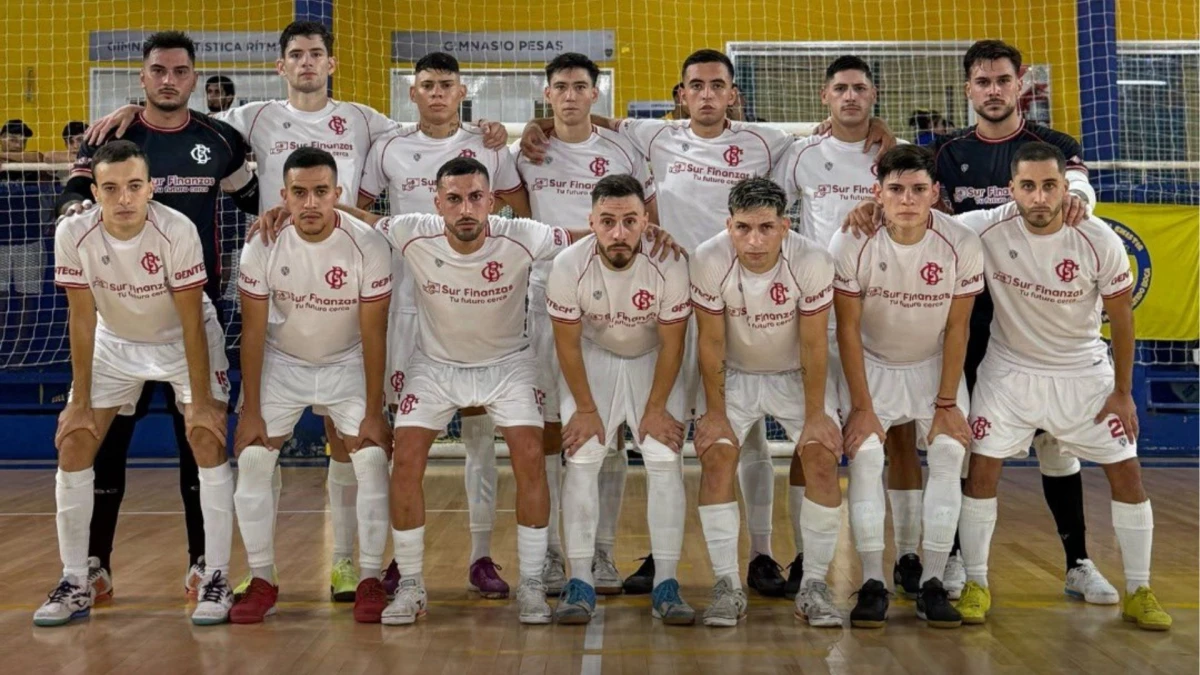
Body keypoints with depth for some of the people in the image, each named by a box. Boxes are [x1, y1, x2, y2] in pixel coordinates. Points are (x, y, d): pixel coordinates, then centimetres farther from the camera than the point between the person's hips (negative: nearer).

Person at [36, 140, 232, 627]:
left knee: (209, 442, -16)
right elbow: (82, 319, -13)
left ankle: (216, 579, -6)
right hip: (115, 341, 3)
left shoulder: (177, 230, -29)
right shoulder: (73, 234, -22)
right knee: (72, 447, -4)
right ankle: (74, 585, 10)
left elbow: (191, 322, -23)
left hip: (184, 339, -3)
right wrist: (80, 402, -11)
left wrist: (201, 401, -21)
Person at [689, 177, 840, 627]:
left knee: (823, 459, -12)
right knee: (716, 456, -15)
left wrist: (815, 414, -13)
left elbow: (813, 344, -17)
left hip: (797, 375, 0)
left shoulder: (813, 261, -26)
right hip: (734, 374, 0)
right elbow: (711, 341, -15)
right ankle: (727, 586, -6)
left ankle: (814, 586, 0)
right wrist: (715, 412, -12)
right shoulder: (708, 261, -25)